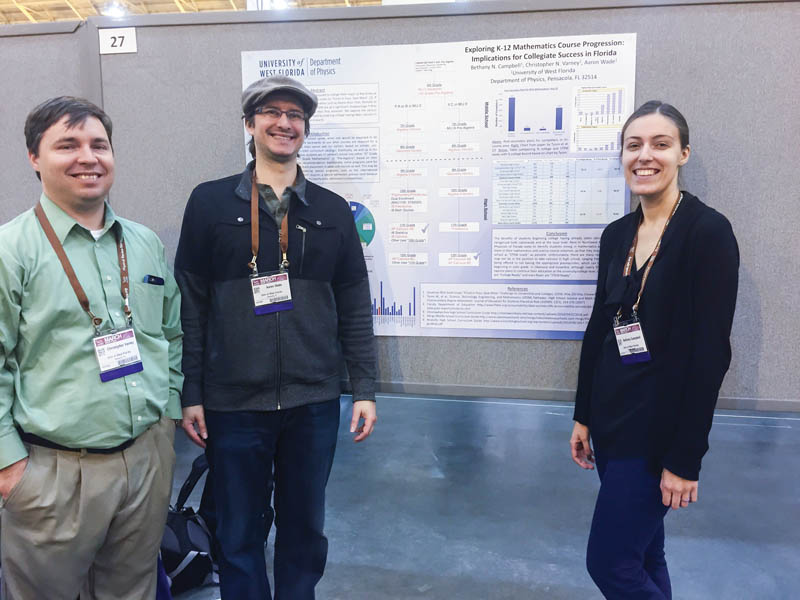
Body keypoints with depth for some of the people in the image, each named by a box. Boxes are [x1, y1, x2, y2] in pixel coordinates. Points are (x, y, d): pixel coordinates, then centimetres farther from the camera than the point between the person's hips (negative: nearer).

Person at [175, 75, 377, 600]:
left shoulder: (333, 211, 5)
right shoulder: (210, 203, 1)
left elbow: (355, 307, 6)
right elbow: (190, 304, 0)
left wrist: (365, 389, 3)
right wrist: (190, 394, -2)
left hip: (314, 403, 2)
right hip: (233, 404, -1)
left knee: (305, 529, 16)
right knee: (238, 535, 13)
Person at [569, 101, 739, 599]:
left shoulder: (708, 232, -13)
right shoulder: (616, 235, 7)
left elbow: (711, 351, -16)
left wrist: (685, 458, -16)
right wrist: (583, 418, 12)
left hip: (658, 430, -6)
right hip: (611, 421, 7)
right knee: (642, 556, 18)